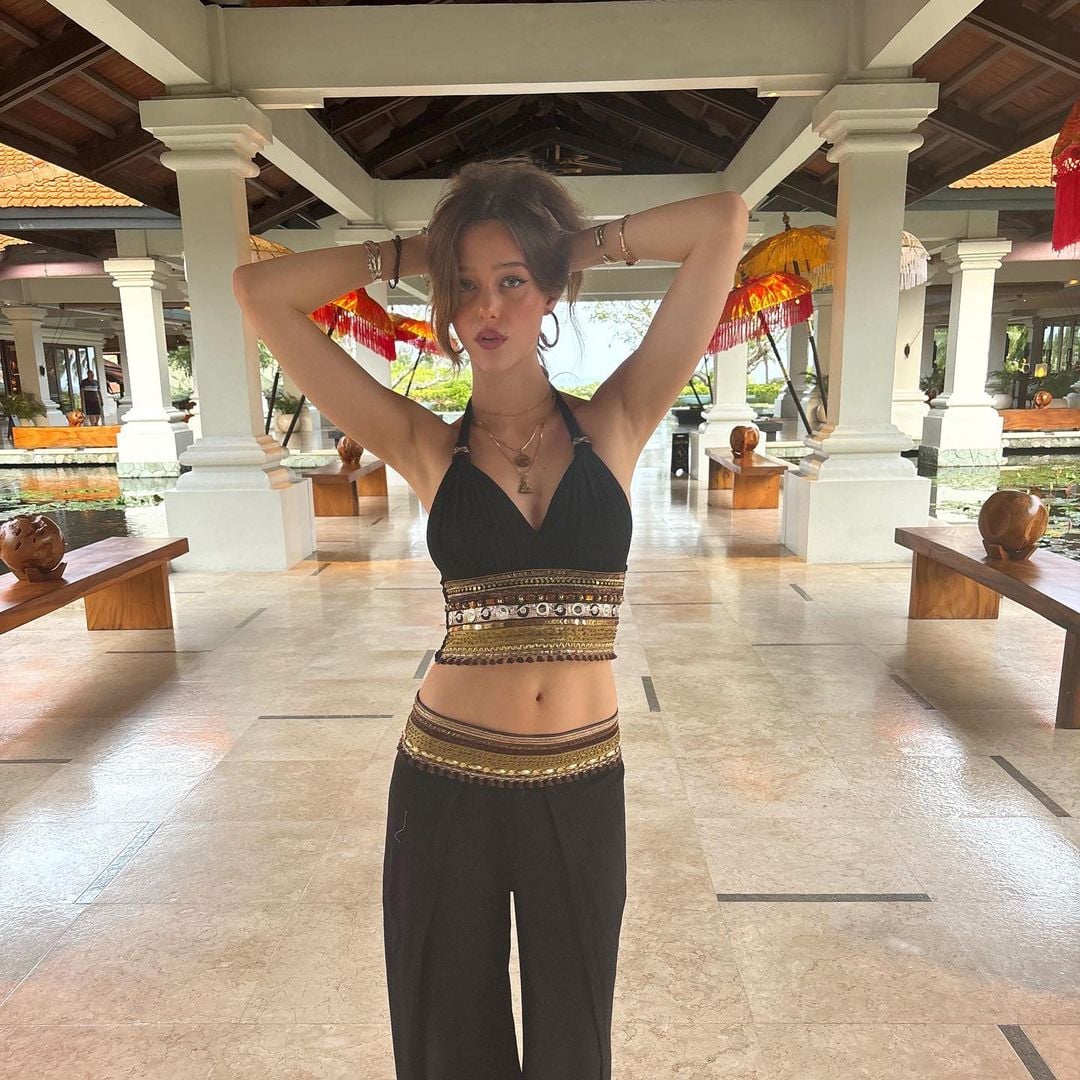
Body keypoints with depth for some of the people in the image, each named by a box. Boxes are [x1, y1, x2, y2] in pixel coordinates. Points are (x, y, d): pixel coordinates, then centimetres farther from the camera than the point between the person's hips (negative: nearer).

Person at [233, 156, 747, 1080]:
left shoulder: (615, 422, -3)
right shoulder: (425, 447, -4)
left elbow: (726, 221, -4)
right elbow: (259, 291, -5)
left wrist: (587, 241, 3)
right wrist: (416, 254, 0)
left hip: (582, 786, 1)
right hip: (447, 782, 0)